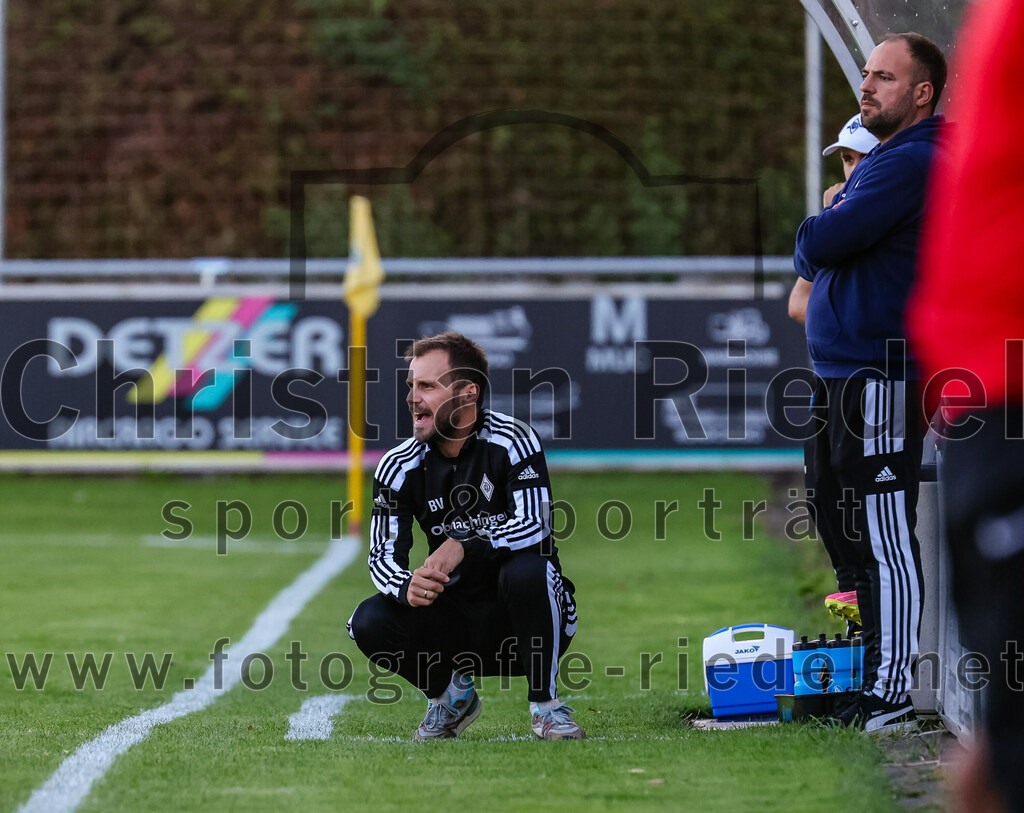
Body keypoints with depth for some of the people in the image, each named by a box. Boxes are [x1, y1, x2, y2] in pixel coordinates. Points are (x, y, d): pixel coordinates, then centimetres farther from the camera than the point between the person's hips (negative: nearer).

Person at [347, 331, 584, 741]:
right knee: (370, 621, -21)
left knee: (526, 570, -36)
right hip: (456, 622, 4)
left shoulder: (513, 441, -13)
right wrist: (407, 586, -31)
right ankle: (451, 693, 9)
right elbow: (383, 556, -6)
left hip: (522, 620, -4)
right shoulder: (399, 466, -2)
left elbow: (533, 525, -26)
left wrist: (464, 547, -43)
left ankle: (545, 704, -16)